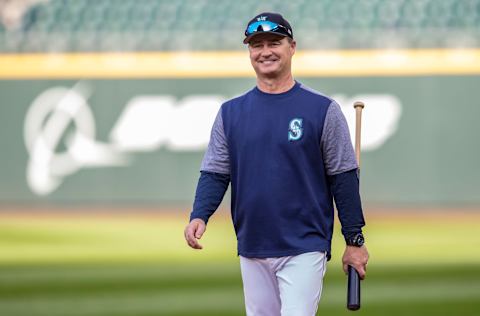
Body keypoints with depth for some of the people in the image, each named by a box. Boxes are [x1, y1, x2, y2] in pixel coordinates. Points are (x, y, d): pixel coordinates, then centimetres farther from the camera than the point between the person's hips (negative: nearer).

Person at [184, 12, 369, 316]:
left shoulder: (322, 109, -2)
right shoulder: (231, 112, 9)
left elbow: (343, 177, -1)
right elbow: (215, 173, 7)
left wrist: (354, 240, -3)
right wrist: (199, 216, -11)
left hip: (304, 248, -4)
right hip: (252, 250, 4)